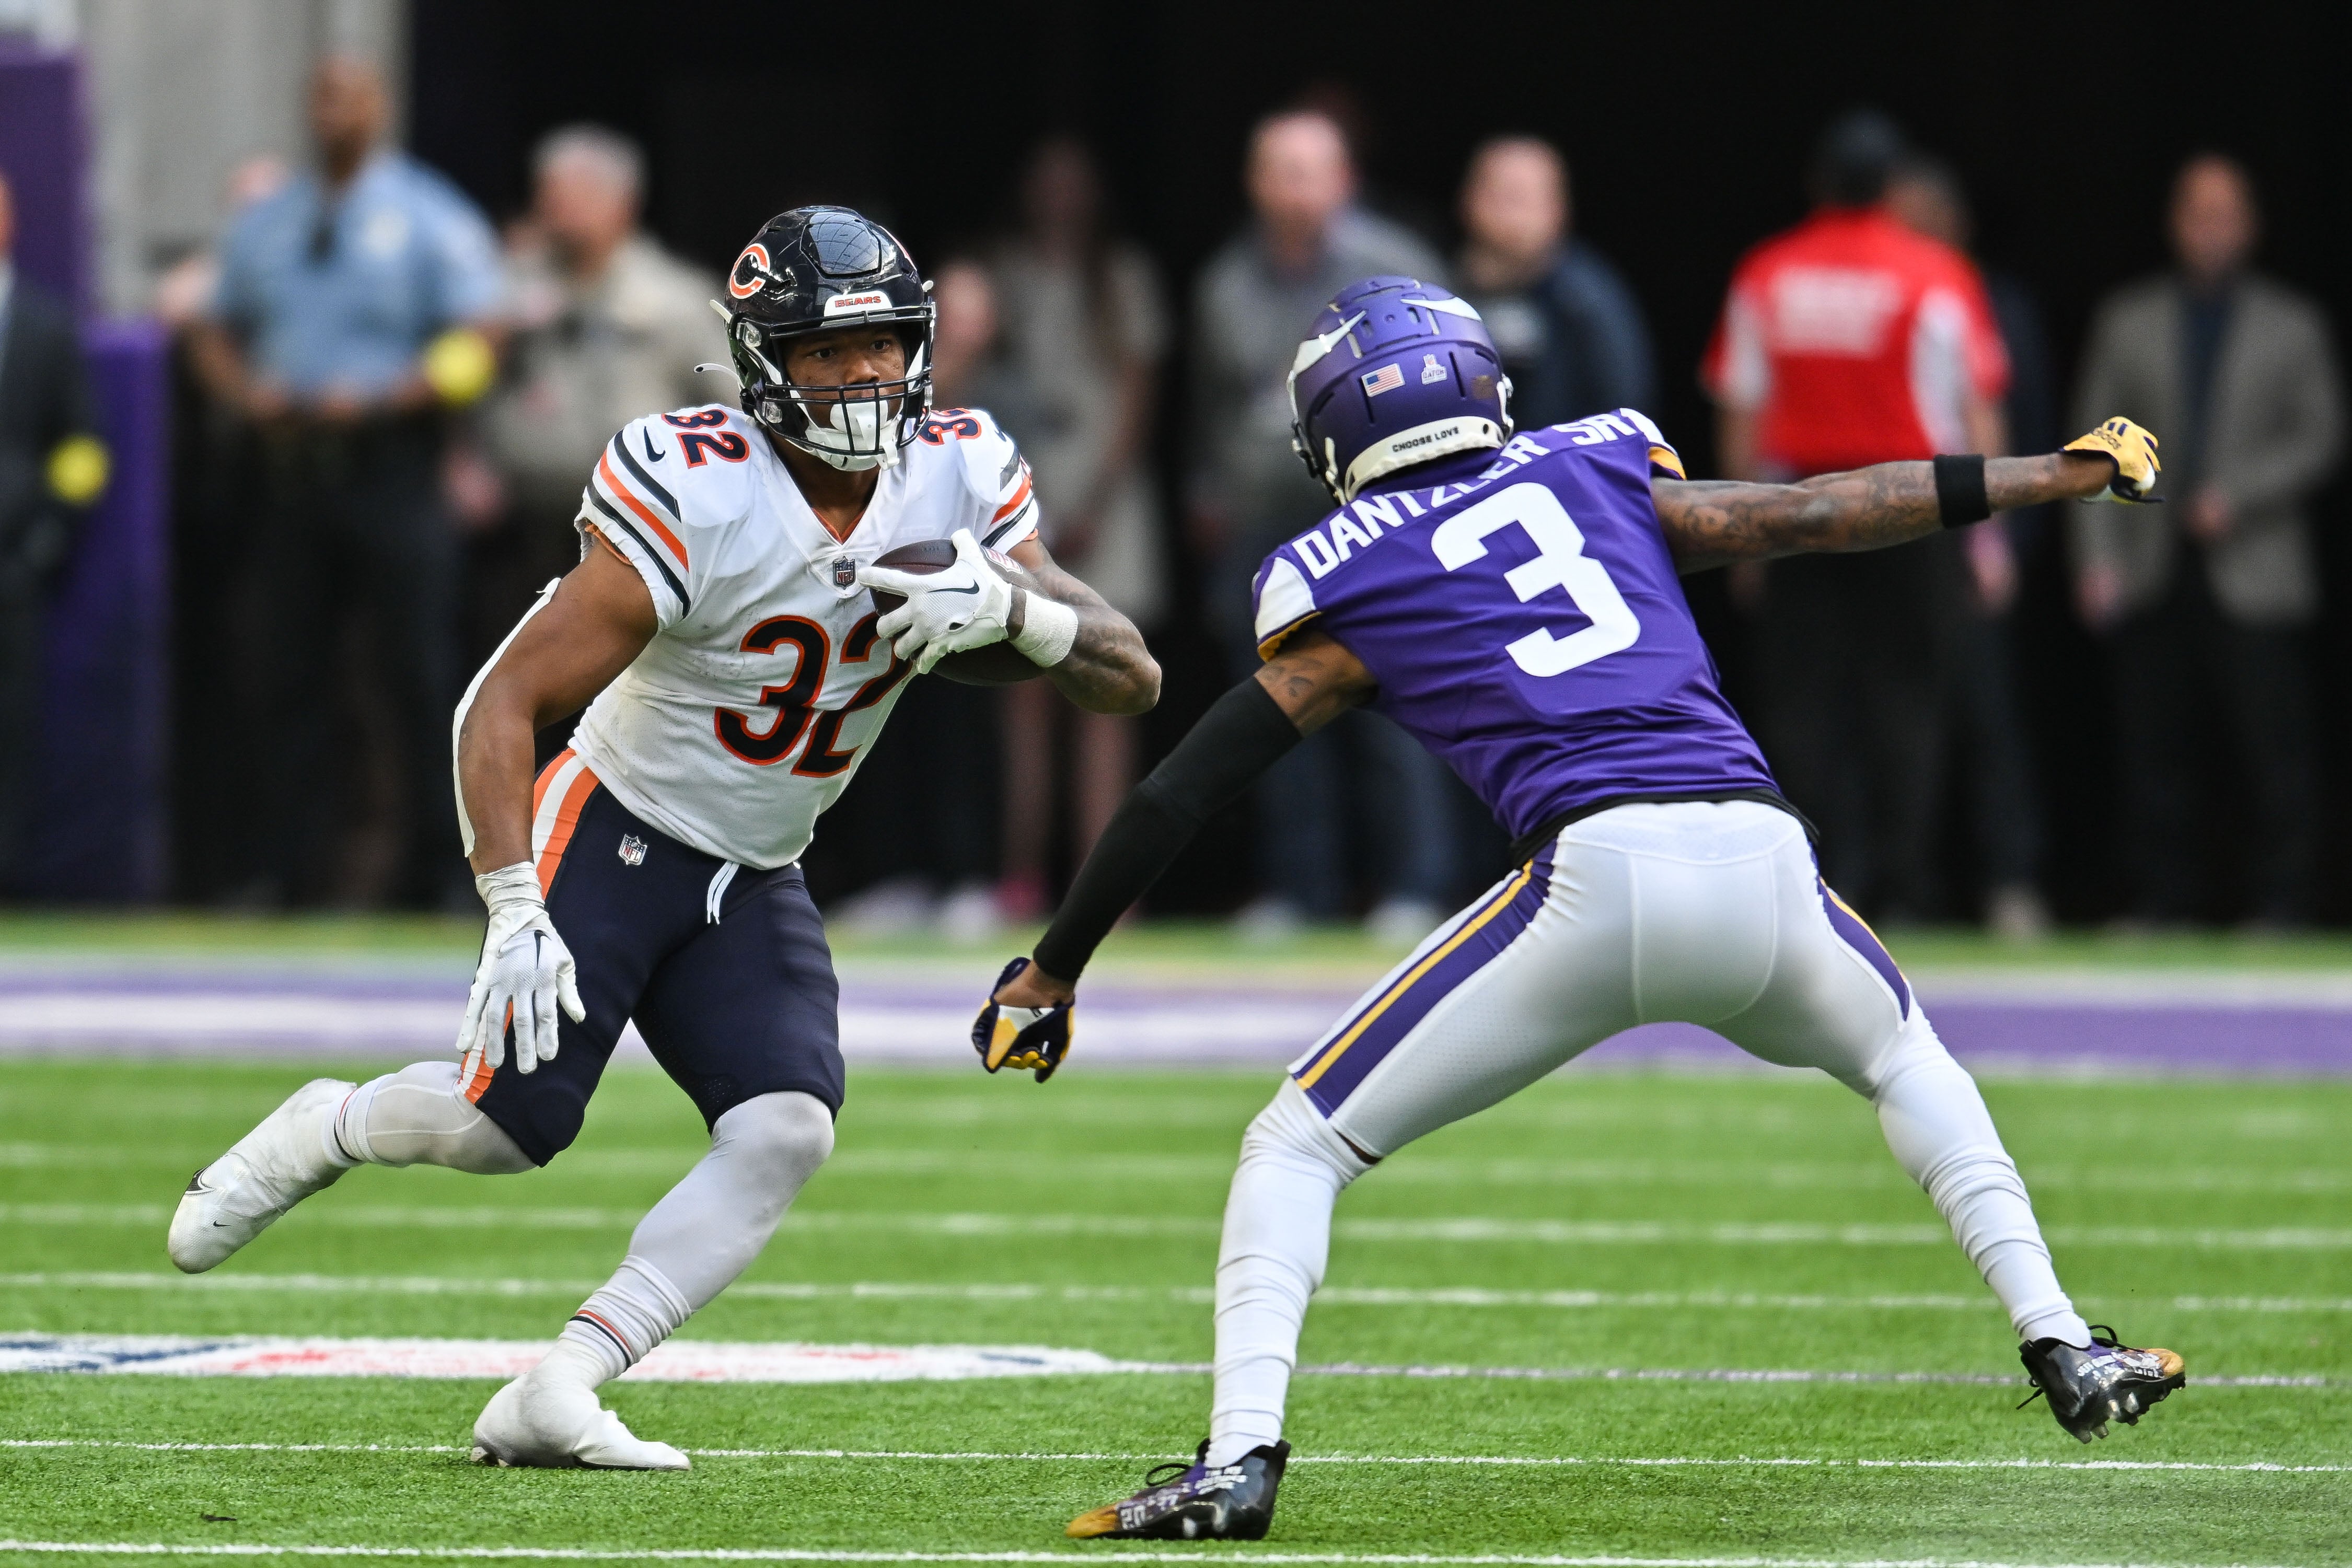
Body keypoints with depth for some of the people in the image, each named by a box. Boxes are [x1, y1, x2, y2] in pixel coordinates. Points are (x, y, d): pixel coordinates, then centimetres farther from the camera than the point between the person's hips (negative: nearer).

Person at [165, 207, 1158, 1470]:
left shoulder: (954, 481, -8)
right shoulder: (697, 501, -24)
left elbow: (1130, 677, -7)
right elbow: (501, 704, -21)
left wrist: (1009, 607, -28)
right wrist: (516, 916, -29)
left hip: (751, 887, 5)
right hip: (612, 835, -5)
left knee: (786, 1136, -15)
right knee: (514, 1119, -14)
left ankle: (551, 1401, -13)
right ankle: (327, 1131, 21)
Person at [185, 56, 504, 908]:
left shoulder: (429, 219, -1)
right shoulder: (267, 223, 14)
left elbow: (472, 348, -7)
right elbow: (215, 333, 20)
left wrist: (379, 399, -18)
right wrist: (244, 390, -2)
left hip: (389, 463, -5)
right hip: (293, 469, 5)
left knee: (419, 675, -6)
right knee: (292, 678, 5)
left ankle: (435, 871, -2)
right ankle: (289, 874, 9)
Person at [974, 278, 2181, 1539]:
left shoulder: (1348, 586, 14)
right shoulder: (1603, 475, 22)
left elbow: (1179, 794, 15)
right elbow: (1823, 515, 24)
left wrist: (1051, 970, 25)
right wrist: (2061, 474, 35)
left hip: (1595, 878, -3)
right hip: (1761, 856, 3)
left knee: (1298, 1146, 9)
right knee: (1902, 1058, 35)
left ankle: (1241, 1455, -9)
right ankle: (2063, 1349, 24)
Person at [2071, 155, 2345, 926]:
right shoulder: (2127, 321, 12)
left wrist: (2236, 496, -10)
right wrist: (2096, 558, -1)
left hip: (2252, 573, -2)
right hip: (2150, 580, 2)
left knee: (2275, 759, -7)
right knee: (2153, 754, 0)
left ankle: (2279, 908, -3)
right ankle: (2160, 905, 6)